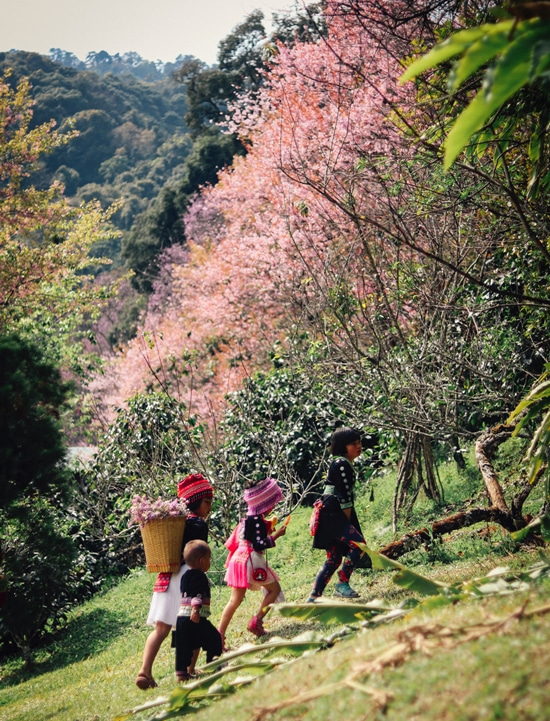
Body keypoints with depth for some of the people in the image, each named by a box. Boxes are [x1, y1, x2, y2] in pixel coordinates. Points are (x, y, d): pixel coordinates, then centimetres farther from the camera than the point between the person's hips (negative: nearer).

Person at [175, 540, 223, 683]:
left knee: (184, 647, 11)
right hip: (196, 619, -8)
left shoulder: (185, 575, 17)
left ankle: (181, 673, 10)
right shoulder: (199, 576, -10)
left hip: (181, 617, 9)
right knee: (214, 639, 5)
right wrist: (195, 609, -30)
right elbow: (197, 595, -22)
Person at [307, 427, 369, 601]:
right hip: (331, 514, -11)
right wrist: (349, 523, -9)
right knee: (357, 543, -17)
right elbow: (345, 497, -15)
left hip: (333, 515, 11)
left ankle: (314, 597, 12)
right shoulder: (342, 464, -13)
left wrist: (348, 522, 13)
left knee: (334, 558, 10)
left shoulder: (345, 464, 18)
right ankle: (342, 584, -7)